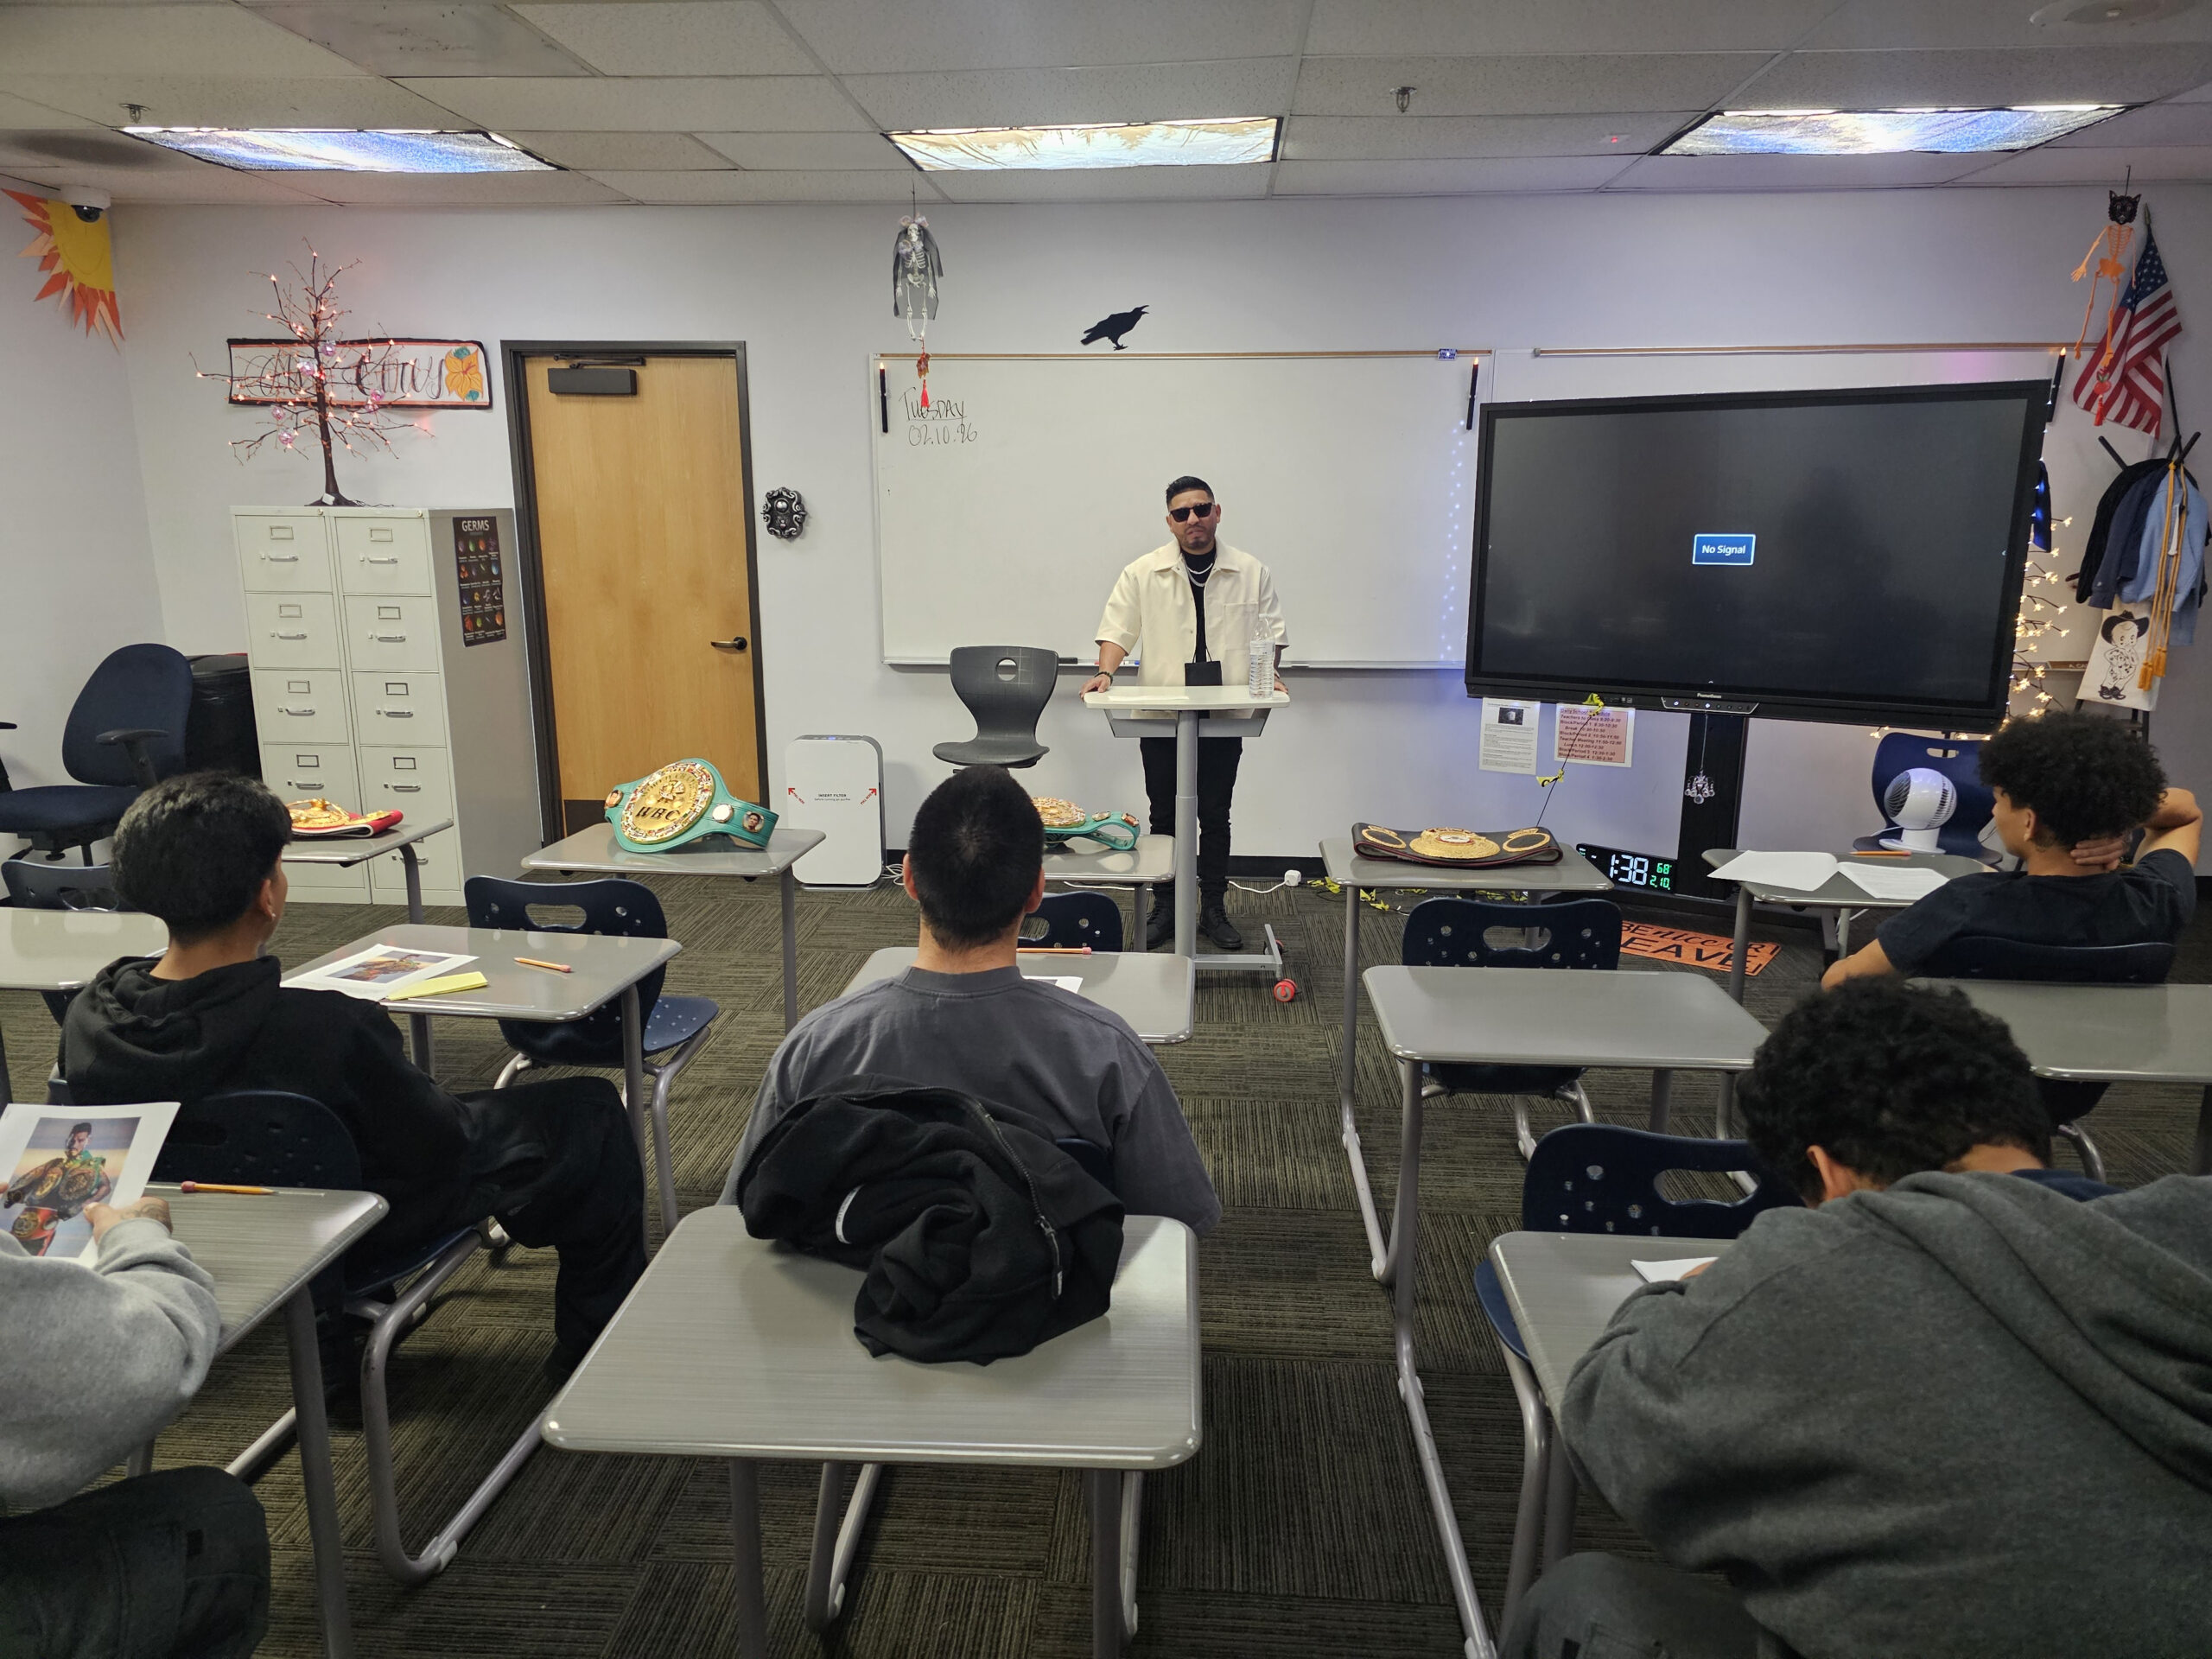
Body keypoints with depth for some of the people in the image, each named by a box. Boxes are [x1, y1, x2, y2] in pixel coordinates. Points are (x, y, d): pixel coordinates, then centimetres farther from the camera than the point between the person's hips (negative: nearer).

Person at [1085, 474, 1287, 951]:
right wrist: (1105, 672, -15)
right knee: (1165, 816, 7)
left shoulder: (1252, 573, 4)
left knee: (1215, 816, 8)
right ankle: (1165, 908, 19)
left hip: (1224, 717, 0)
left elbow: (1271, 632, 8)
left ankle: (1214, 909, 19)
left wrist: (1268, 674, -8)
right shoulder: (1143, 573, 1)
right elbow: (1117, 629, 1)